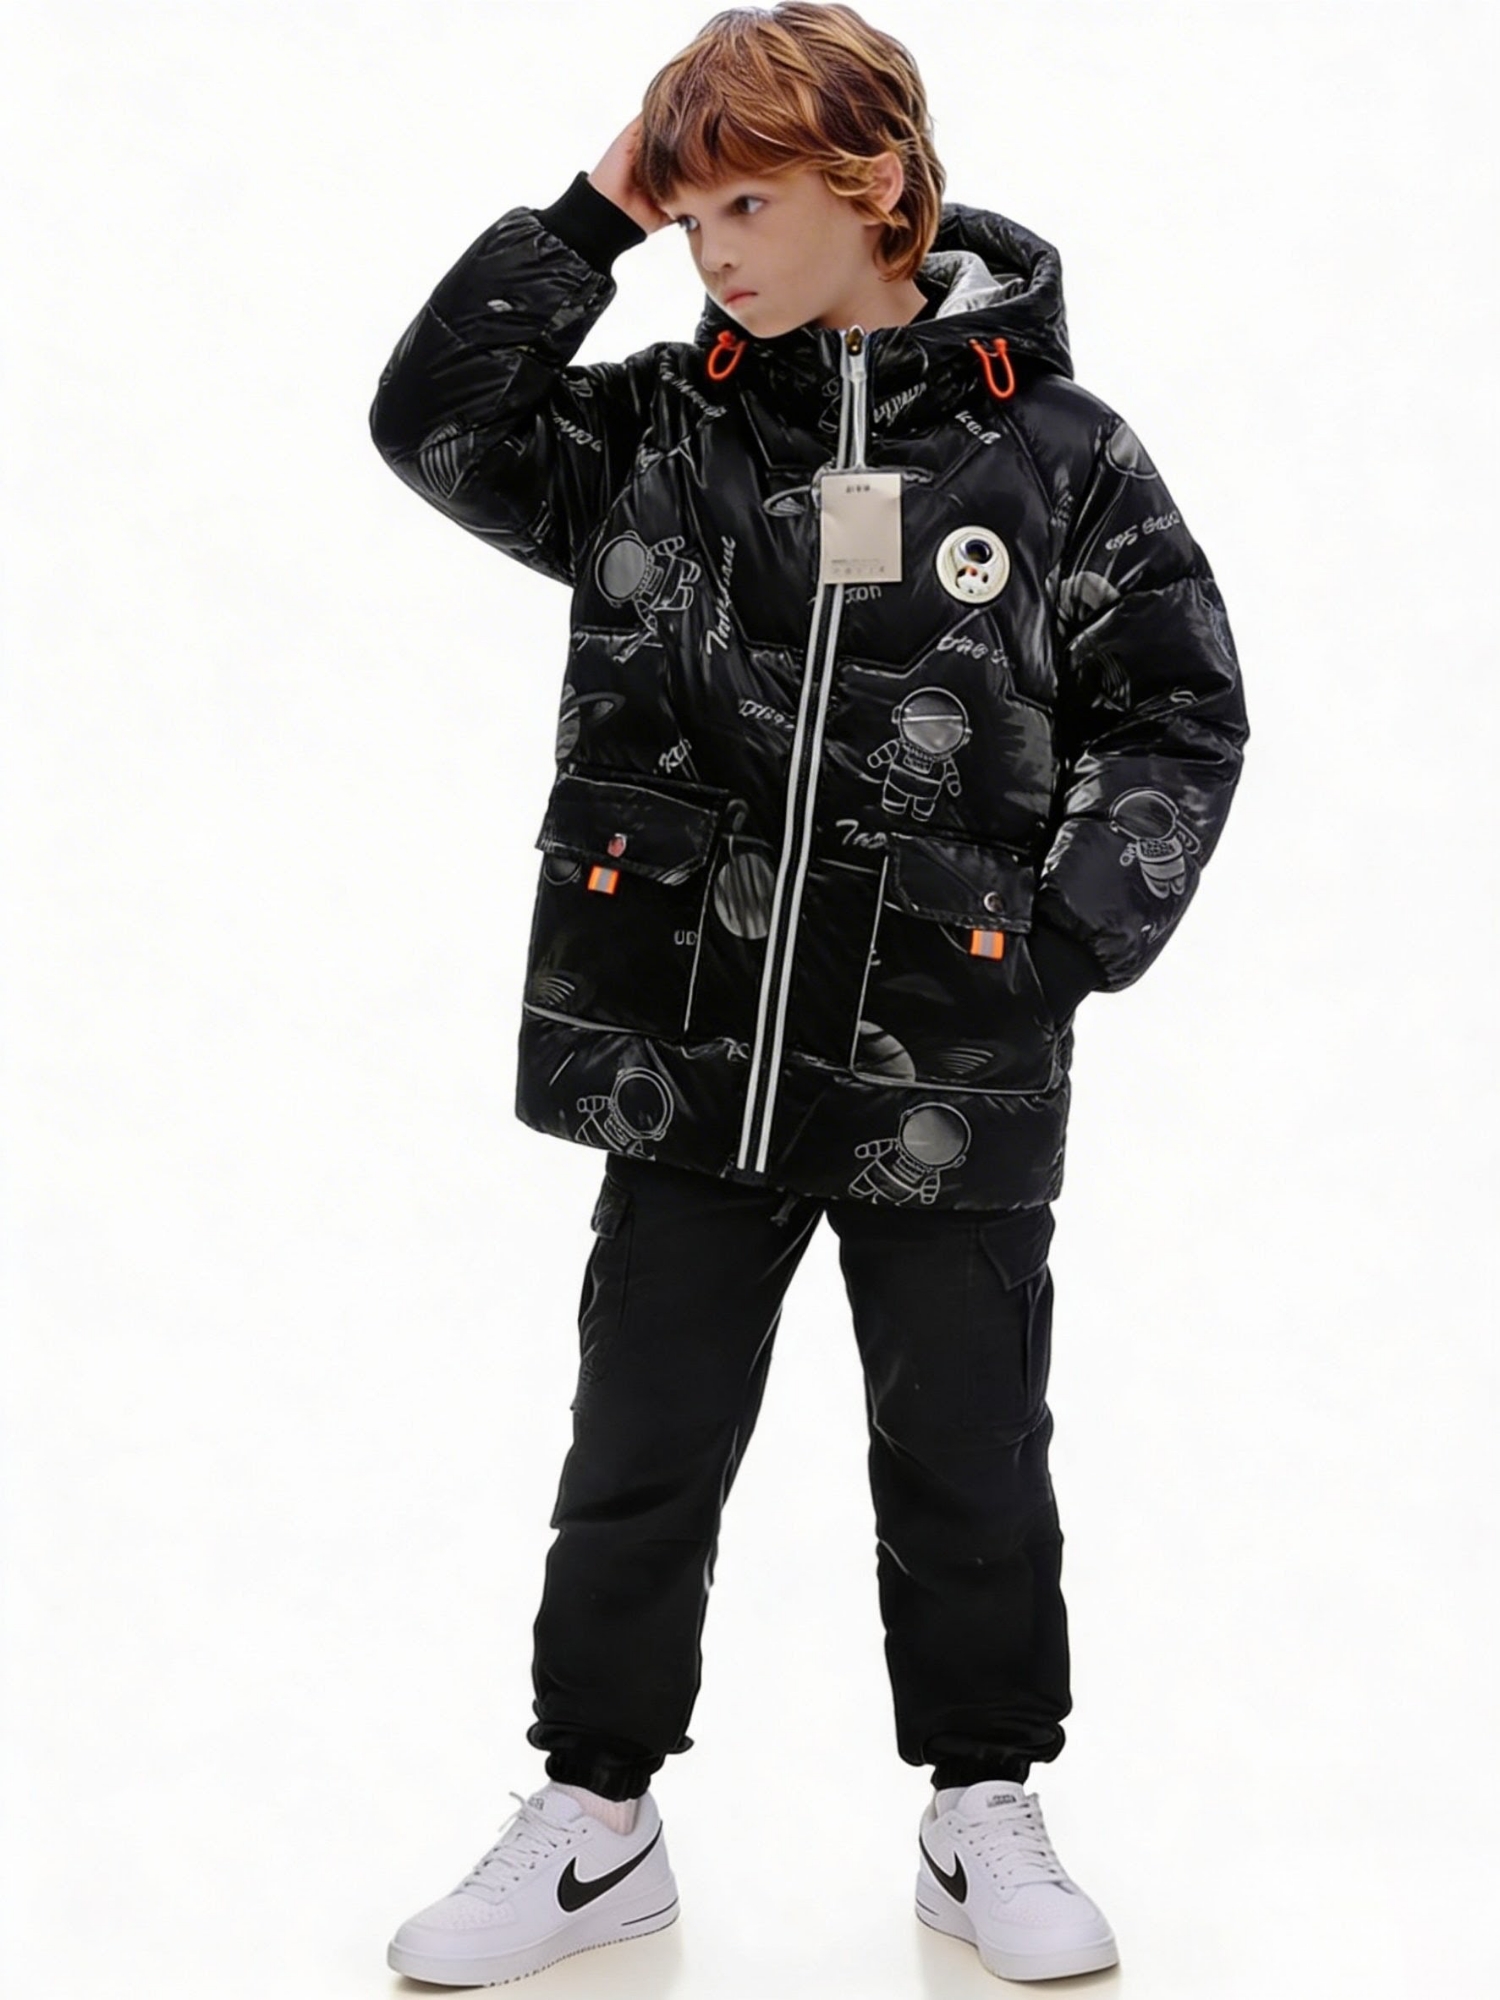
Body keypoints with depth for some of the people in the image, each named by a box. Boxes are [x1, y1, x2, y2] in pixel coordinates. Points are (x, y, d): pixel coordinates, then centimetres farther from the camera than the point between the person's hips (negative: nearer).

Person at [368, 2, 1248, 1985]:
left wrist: (1075, 936, -10)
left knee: (967, 1467, 13)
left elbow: (1180, 717, 1)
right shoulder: (656, 434, 4)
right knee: (637, 1463, 12)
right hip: (686, 1071, 2)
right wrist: (593, 212, -7)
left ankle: (985, 1814, 33)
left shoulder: (1059, 455, -2)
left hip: (952, 1081, -2)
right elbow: (435, 421, -4)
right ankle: (596, 1820, 30)